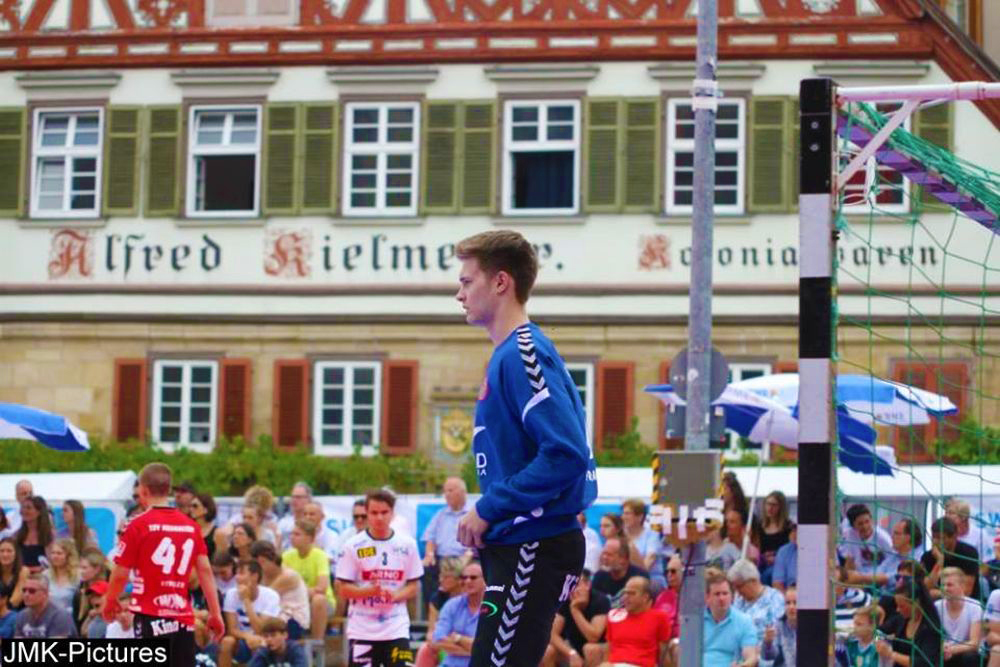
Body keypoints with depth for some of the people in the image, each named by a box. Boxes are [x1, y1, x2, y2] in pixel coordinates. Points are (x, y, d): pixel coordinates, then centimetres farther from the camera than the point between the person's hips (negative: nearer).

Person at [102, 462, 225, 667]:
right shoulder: (191, 526, 6)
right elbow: (205, 571, 4)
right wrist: (215, 613, 8)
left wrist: (109, 602, 13)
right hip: (183, 617, 5)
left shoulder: (138, 525, -7)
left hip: (152, 616, -5)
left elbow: (120, 574, -5)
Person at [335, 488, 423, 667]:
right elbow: (342, 590, -3)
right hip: (362, 630, -1)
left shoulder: (407, 545, 4)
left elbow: (414, 586, 9)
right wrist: (370, 591, -20)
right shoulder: (353, 546, -3)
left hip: (397, 630, 1)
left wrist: (396, 595, -13)